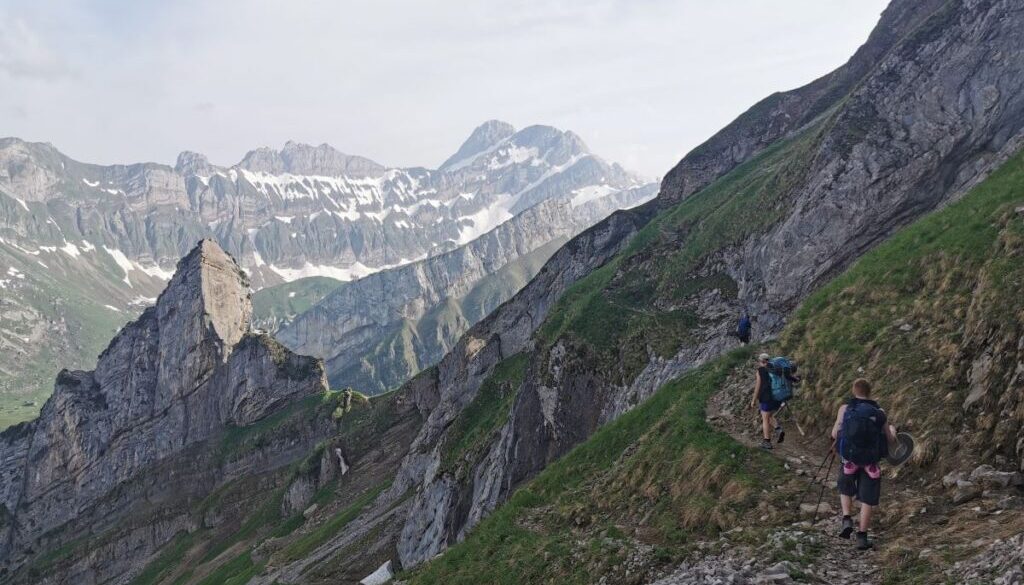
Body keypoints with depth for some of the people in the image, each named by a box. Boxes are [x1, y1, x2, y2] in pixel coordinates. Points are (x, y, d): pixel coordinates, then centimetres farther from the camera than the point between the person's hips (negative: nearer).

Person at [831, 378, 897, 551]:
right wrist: (892, 431, 27)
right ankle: (862, 537, 8)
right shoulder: (879, 413, -3)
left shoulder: (845, 409, -6)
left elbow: (835, 434, -3)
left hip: (849, 459, 0)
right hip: (871, 463, 0)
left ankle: (847, 519, 6)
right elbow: (890, 440, 4)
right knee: (867, 500, 9)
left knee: (845, 489, 25)